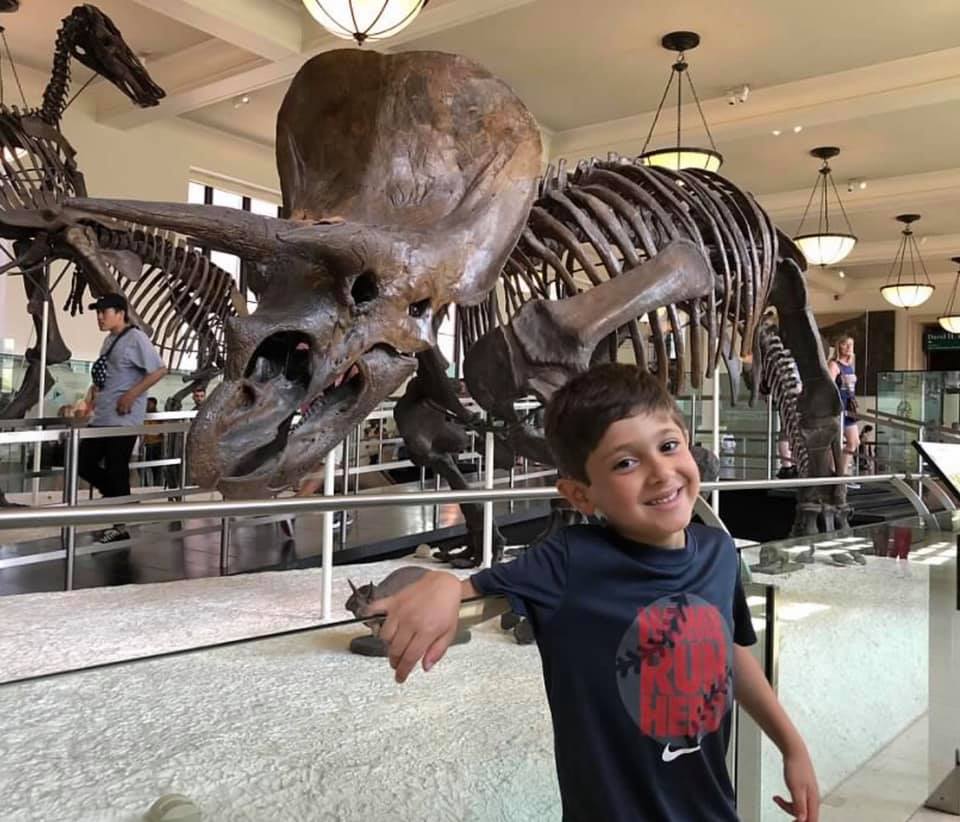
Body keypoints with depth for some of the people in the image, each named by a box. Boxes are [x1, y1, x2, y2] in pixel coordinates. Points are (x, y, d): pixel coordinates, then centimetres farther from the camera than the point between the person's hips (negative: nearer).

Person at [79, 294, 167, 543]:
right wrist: (93, 399, 13)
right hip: (101, 417, 9)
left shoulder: (135, 338, -12)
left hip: (122, 419, -9)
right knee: (84, 463, 10)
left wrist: (131, 396, -20)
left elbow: (159, 370, -17)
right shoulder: (109, 340, 15)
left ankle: (119, 526, 8)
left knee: (116, 471, -3)